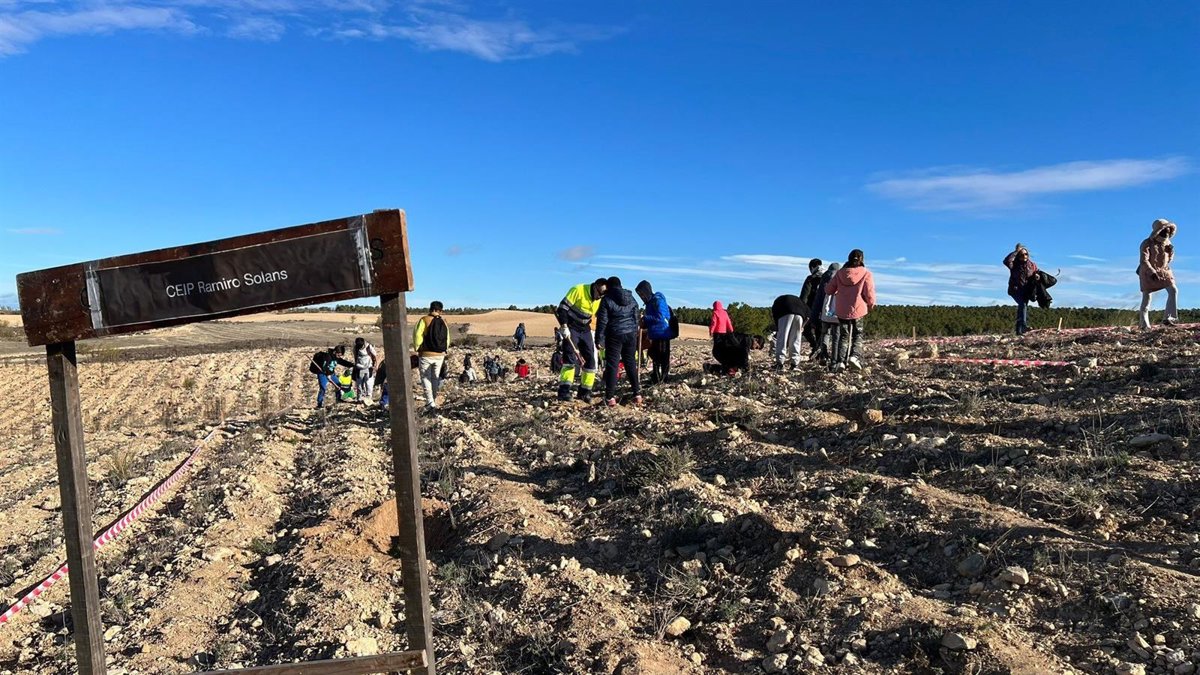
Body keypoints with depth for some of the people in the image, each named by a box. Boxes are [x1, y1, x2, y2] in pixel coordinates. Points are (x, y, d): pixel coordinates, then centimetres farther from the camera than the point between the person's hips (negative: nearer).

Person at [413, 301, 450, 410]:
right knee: (435, 378, 15)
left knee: (426, 378, 5)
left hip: (426, 355, -4)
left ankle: (430, 403, -5)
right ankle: (434, 402, 17)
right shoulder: (443, 322, 3)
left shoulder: (424, 320, -9)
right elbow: (447, 338, 5)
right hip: (440, 355, 4)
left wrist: (417, 348, -3)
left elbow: (417, 335, -15)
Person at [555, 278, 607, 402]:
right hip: (571, 328, -7)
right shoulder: (578, 290, -18)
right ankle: (564, 391, -22)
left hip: (585, 330, 7)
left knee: (590, 360, 3)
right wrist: (564, 326, -26)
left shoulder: (600, 300, 2)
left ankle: (585, 391, 14)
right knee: (570, 358, -20)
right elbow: (562, 308, -19)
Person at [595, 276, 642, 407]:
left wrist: (599, 339, -6)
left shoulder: (607, 299, -6)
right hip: (630, 334, 5)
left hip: (614, 335, -5)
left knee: (612, 365, -2)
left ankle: (610, 397, -3)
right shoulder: (631, 299, 11)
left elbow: (602, 321, -9)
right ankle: (637, 394, 10)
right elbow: (636, 319, 14)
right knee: (631, 364, 11)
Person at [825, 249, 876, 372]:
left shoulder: (840, 273, 0)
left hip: (842, 311, 2)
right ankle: (855, 355, -9)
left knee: (843, 336, 12)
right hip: (858, 310, -2)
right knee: (858, 334, 14)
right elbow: (870, 294, -11)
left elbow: (828, 290, 4)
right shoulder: (866, 274, -8)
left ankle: (840, 361, 0)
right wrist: (871, 305, 9)